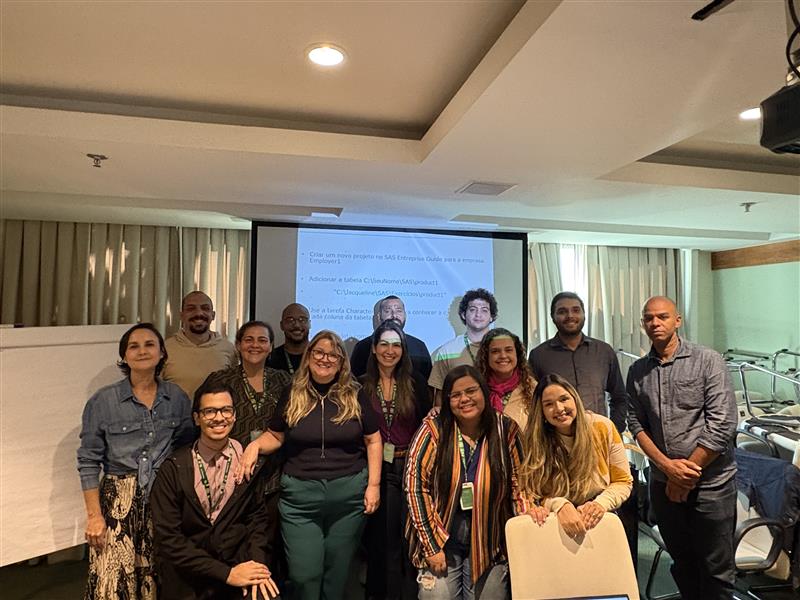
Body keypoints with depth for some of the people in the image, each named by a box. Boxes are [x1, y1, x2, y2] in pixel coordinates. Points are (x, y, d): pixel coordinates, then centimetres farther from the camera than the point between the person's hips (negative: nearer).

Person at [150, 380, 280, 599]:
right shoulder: (173, 469, -8)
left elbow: (257, 516, 6)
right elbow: (167, 537, -9)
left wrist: (257, 562, -11)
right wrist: (226, 573, -15)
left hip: (239, 563, -1)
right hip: (187, 576, 1)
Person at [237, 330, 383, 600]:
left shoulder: (354, 395, -2)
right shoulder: (292, 394, 1)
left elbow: (373, 440, 2)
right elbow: (275, 435, 8)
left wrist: (373, 484, -3)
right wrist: (255, 445, -13)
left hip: (349, 494, 0)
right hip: (300, 495, 0)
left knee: (337, 570, 15)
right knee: (304, 573, 5)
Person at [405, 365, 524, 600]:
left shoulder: (506, 429, -7)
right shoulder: (433, 429, -12)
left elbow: (518, 481, 2)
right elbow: (415, 484, -12)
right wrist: (431, 544, -11)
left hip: (490, 543, 1)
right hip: (442, 540, -1)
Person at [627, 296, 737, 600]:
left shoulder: (707, 361, -9)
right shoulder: (637, 371, 3)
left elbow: (722, 425, -14)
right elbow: (636, 424, 2)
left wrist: (686, 476, -12)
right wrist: (667, 465, -12)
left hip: (710, 482, -3)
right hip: (663, 483, 4)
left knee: (715, 567, 10)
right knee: (682, 561, 19)